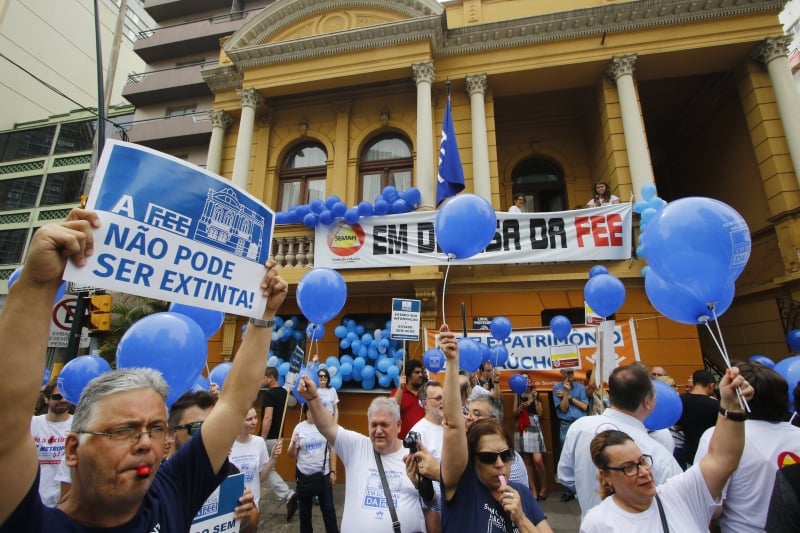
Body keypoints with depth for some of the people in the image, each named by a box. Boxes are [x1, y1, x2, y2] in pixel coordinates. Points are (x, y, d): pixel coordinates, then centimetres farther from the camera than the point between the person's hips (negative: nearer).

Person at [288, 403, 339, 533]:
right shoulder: (299, 428, -7)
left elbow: (332, 450, 0)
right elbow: (291, 454, -3)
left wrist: (333, 471, -2)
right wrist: (294, 443, -23)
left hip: (323, 474, -1)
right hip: (304, 475, 1)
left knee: (328, 508, 8)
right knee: (304, 509, 17)